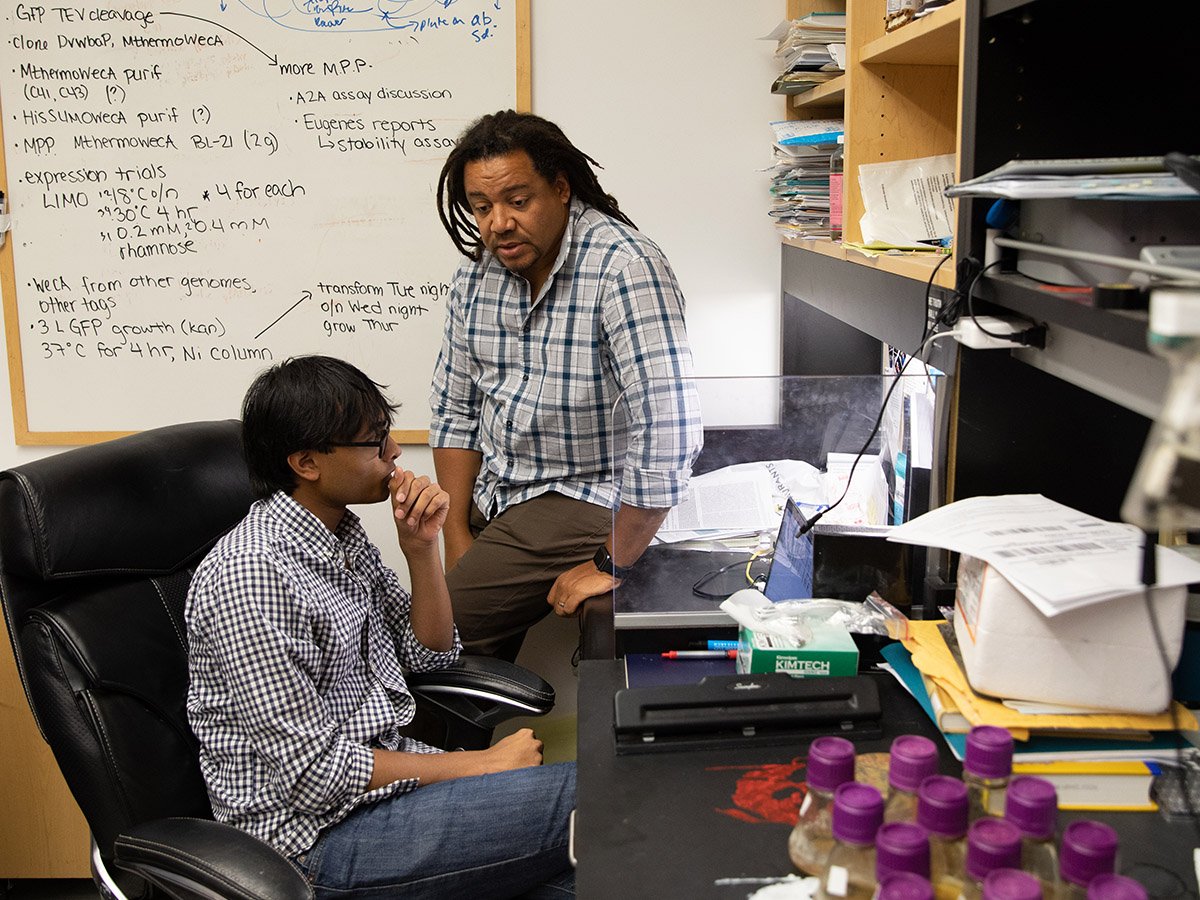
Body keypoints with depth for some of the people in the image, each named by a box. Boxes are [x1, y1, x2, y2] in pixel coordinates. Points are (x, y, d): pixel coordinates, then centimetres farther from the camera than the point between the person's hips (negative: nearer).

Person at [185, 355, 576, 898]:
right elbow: (315, 771, -21)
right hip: (320, 833, -8)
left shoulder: (342, 534, 7)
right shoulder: (249, 574, -21)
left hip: (384, 765, 8)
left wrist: (422, 547, 0)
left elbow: (429, 653, 17)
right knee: (581, 796, -18)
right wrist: (478, 765, -14)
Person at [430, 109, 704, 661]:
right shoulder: (477, 272, 2)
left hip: (582, 499, -7)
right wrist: (458, 535, 0)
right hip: (491, 494, 7)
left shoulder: (623, 267, -22)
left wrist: (610, 565, -22)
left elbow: (668, 430, -28)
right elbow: (455, 410, 9)